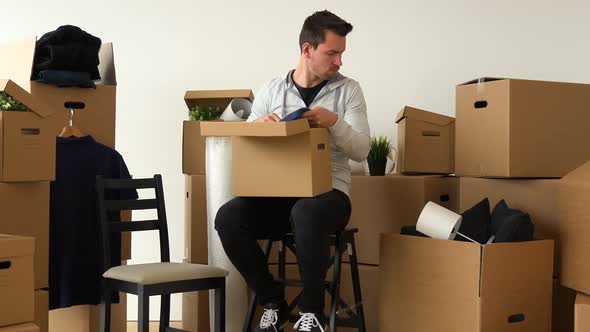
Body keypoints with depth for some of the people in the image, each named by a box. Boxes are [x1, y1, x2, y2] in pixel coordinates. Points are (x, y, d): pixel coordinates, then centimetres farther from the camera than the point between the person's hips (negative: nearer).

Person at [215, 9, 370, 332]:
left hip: (328, 193, -3)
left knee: (307, 212, -39)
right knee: (228, 217, -26)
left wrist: (334, 122, -19)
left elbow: (361, 150, -1)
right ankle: (273, 303, -5)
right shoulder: (271, 90, 11)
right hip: (277, 193, 3)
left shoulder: (348, 90, 6)